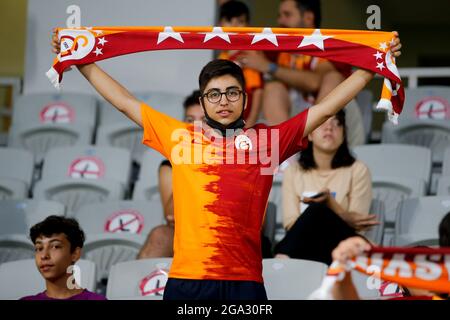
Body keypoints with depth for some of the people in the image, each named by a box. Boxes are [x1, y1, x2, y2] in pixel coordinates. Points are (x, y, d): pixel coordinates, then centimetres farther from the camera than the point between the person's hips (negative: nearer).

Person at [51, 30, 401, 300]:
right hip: (187, 280, 0)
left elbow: (325, 108, 14)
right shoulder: (180, 137, 12)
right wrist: (81, 61, 19)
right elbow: (125, 101, 18)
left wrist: (372, 66, 13)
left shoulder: (266, 140, 10)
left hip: (244, 281, 0)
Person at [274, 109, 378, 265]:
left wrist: (329, 203, -21)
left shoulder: (357, 170, 6)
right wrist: (345, 220, -14)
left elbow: (356, 226, -1)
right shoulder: (293, 171, 12)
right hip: (303, 243, 1)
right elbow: (291, 223, 0)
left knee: (317, 210, -34)